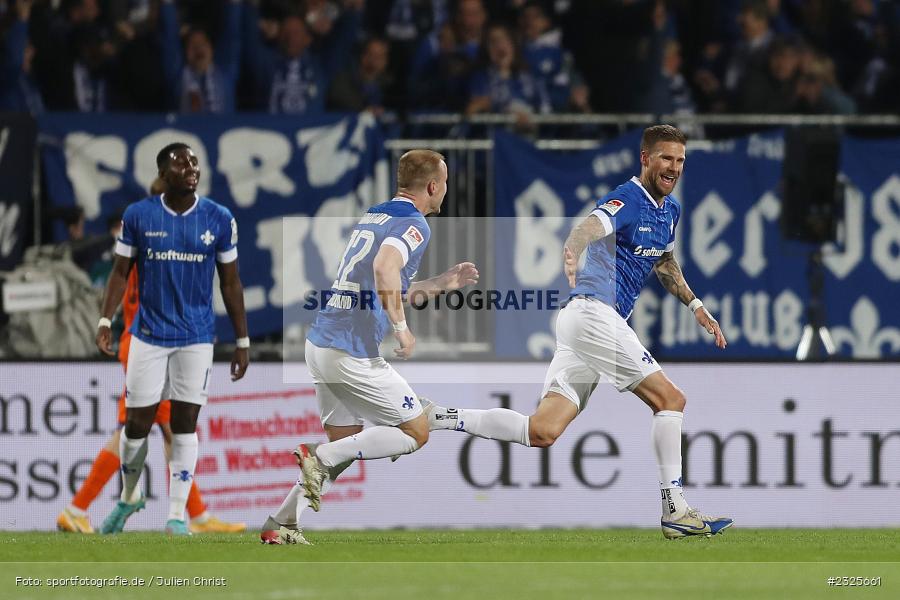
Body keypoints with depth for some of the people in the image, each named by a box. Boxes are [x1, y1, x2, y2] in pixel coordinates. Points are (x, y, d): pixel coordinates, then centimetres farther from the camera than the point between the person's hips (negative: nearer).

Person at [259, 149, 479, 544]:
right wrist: (402, 329, -21)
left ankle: (280, 524, 10)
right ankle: (322, 457, -10)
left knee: (346, 444, 18)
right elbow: (385, 267, -29)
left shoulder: (371, 217, 20)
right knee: (416, 433, 3)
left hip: (320, 344, 9)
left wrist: (442, 283, 31)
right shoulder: (414, 225, -8)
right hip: (353, 353, -9)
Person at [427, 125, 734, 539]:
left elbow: (664, 261, 37)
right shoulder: (627, 200, -12)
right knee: (670, 399, -7)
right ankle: (674, 510, -5)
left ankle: (432, 419, -1)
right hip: (595, 314, -9)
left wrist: (695, 306, 34)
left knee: (542, 432, 0)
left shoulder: (670, 210, 18)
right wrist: (572, 251, -54)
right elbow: (592, 226, -33)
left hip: (584, 319, 9)